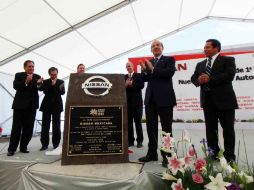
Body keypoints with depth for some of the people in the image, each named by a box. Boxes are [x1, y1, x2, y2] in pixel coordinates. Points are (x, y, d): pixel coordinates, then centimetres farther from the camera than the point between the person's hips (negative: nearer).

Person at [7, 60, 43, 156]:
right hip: (19, 105, -2)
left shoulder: (37, 77, 8)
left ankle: (23, 147, 18)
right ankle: (11, 148, 12)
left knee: (28, 128, 6)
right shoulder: (18, 75, 4)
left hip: (31, 105, 2)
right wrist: (26, 82, -26)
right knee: (16, 127, 2)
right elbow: (15, 86, -11)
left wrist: (39, 83, -24)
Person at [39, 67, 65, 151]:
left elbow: (63, 93, -8)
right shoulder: (45, 82, 6)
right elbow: (45, 91, -8)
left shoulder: (61, 81, 5)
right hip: (47, 105, 1)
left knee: (56, 125, 1)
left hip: (57, 106, -1)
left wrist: (61, 89, -30)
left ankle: (56, 144, 12)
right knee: (45, 125, 2)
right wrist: (52, 85, -18)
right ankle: (44, 144, 13)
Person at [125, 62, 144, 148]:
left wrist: (131, 84, -13)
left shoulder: (138, 75, 4)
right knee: (129, 122, 7)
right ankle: (130, 140, 17)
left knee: (138, 122, 2)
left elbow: (141, 85, -12)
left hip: (137, 102, -3)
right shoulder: (124, 77, 11)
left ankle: (139, 141, 12)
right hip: (127, 103, 3)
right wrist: (126, 85, -15)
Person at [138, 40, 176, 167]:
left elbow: (170, 72, -15)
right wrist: (144, 70, -8)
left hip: (165, 98, -5)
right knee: (151, 128, 10)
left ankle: (167, 155, 15)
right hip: (150, 99, 5)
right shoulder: (148, 62, 17)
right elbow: (144, 79, 10)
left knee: (166, 129, 3)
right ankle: (152, 153, 23)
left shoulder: (169, 59, 4)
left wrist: (152, 69, -13)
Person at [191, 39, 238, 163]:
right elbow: (193, 78, 10)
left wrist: (210, 79, -16)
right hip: (207, 100, 5)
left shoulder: (228, 60, 3)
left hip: (224, 99, -4)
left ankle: (229, 156, 16)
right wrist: (199, 80, -12)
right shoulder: (200, 64, 19)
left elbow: (229, 75, -14)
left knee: (228, 129, 3)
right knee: (210, 129, 8)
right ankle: (214, 154, 20)